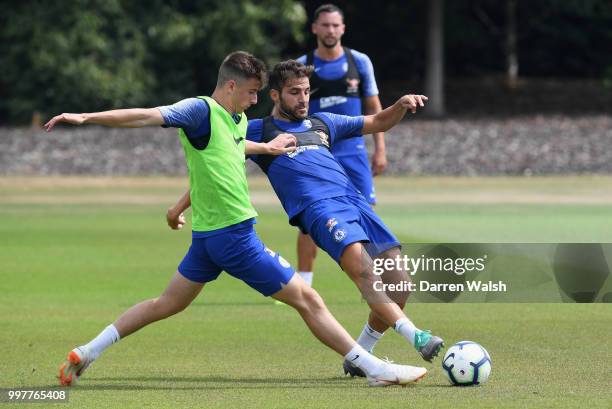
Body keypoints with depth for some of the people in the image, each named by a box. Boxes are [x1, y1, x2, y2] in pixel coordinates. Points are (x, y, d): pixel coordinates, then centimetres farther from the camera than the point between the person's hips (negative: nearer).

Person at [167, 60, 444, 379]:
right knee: (363, 271, -30)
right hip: (319, 208, -6)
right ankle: (416, 337, -45)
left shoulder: (322, 123, 27)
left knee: (398, 284, -6)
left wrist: (401, 105, 13)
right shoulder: (258, 131, 15)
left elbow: (377, 122, 33)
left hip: (355, 202, 6)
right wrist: (181, 205, 16)